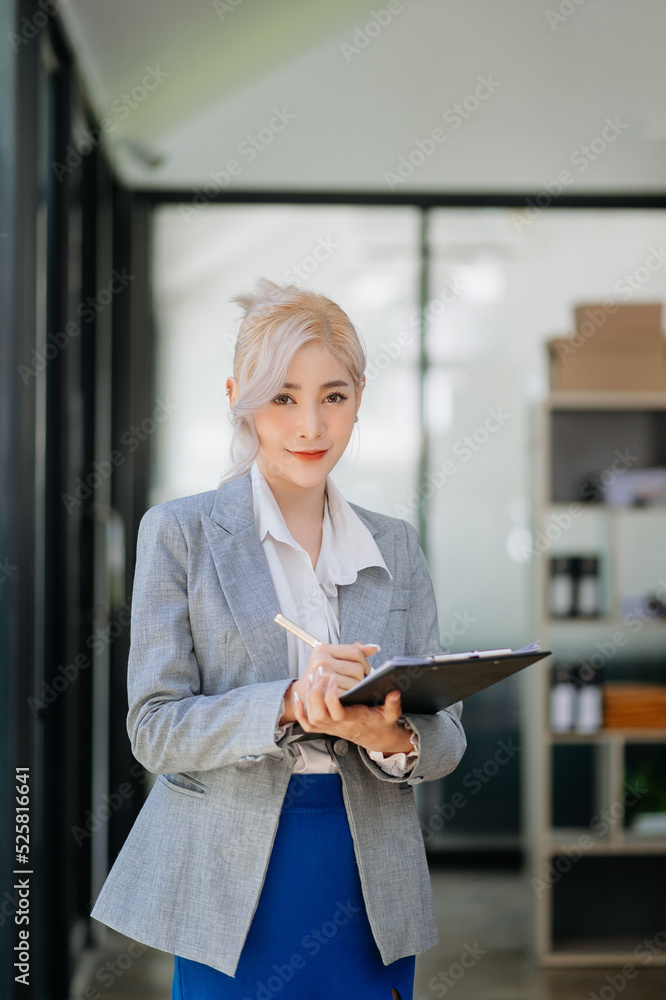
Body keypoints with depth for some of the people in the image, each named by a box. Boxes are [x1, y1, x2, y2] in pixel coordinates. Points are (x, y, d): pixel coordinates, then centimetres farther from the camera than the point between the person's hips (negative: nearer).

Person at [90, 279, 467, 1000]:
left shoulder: (396, 548, 9)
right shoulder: (180, 533, -1)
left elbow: (446, 736, 6)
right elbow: (154, 728, -8)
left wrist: (391, 736, -16)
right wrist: (289, 703, -23)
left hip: (371, 892, 3)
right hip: (234, 892, -3)